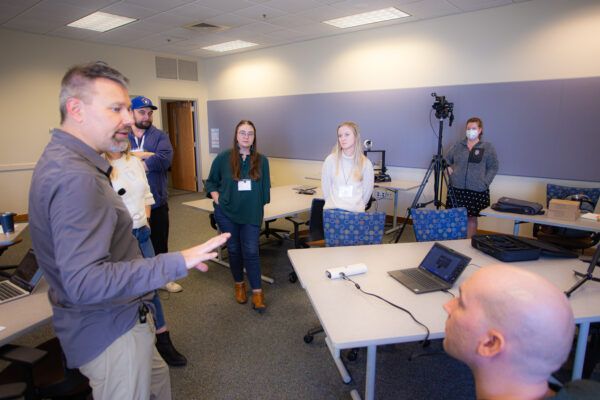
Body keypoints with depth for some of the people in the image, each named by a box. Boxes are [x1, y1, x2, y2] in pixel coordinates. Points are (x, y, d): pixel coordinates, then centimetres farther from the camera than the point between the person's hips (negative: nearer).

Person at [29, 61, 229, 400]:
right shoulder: (75, 177, -29)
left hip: (113, 319, 10)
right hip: (111, 330, -10)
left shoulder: (61, 159, 5)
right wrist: (178, 262, -35)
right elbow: (85, 281, -35)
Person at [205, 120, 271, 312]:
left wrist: (258, 206, 2)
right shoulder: (223, 158, -4)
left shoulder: (261, 160, -2)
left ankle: (257, 291, 8)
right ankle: (239, 284, 33)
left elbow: (265, 187, 6)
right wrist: (217, 199, -5)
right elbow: (211, 182, 7)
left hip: (251, 214, 0)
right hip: (227, 213, 1)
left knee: (251, 252, -3)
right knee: (234, 250, 13)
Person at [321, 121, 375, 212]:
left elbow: (367, 191, 7)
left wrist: (358, 206, 5)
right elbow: (325, 187, 5)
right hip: (332, 209, 0)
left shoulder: (366, 163, 1)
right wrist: (332, 204, 3)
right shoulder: (330, 160, 0)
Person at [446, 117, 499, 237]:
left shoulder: (487, 147, 2)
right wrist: (449, 169, 1)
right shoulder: (458, 145, 9)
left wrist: (485, 182, -8)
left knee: (472, 218, 5)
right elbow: (446, 160, 19)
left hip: (477, 191, -2)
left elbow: (493, 168, 2)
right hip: (456, 188, 2)